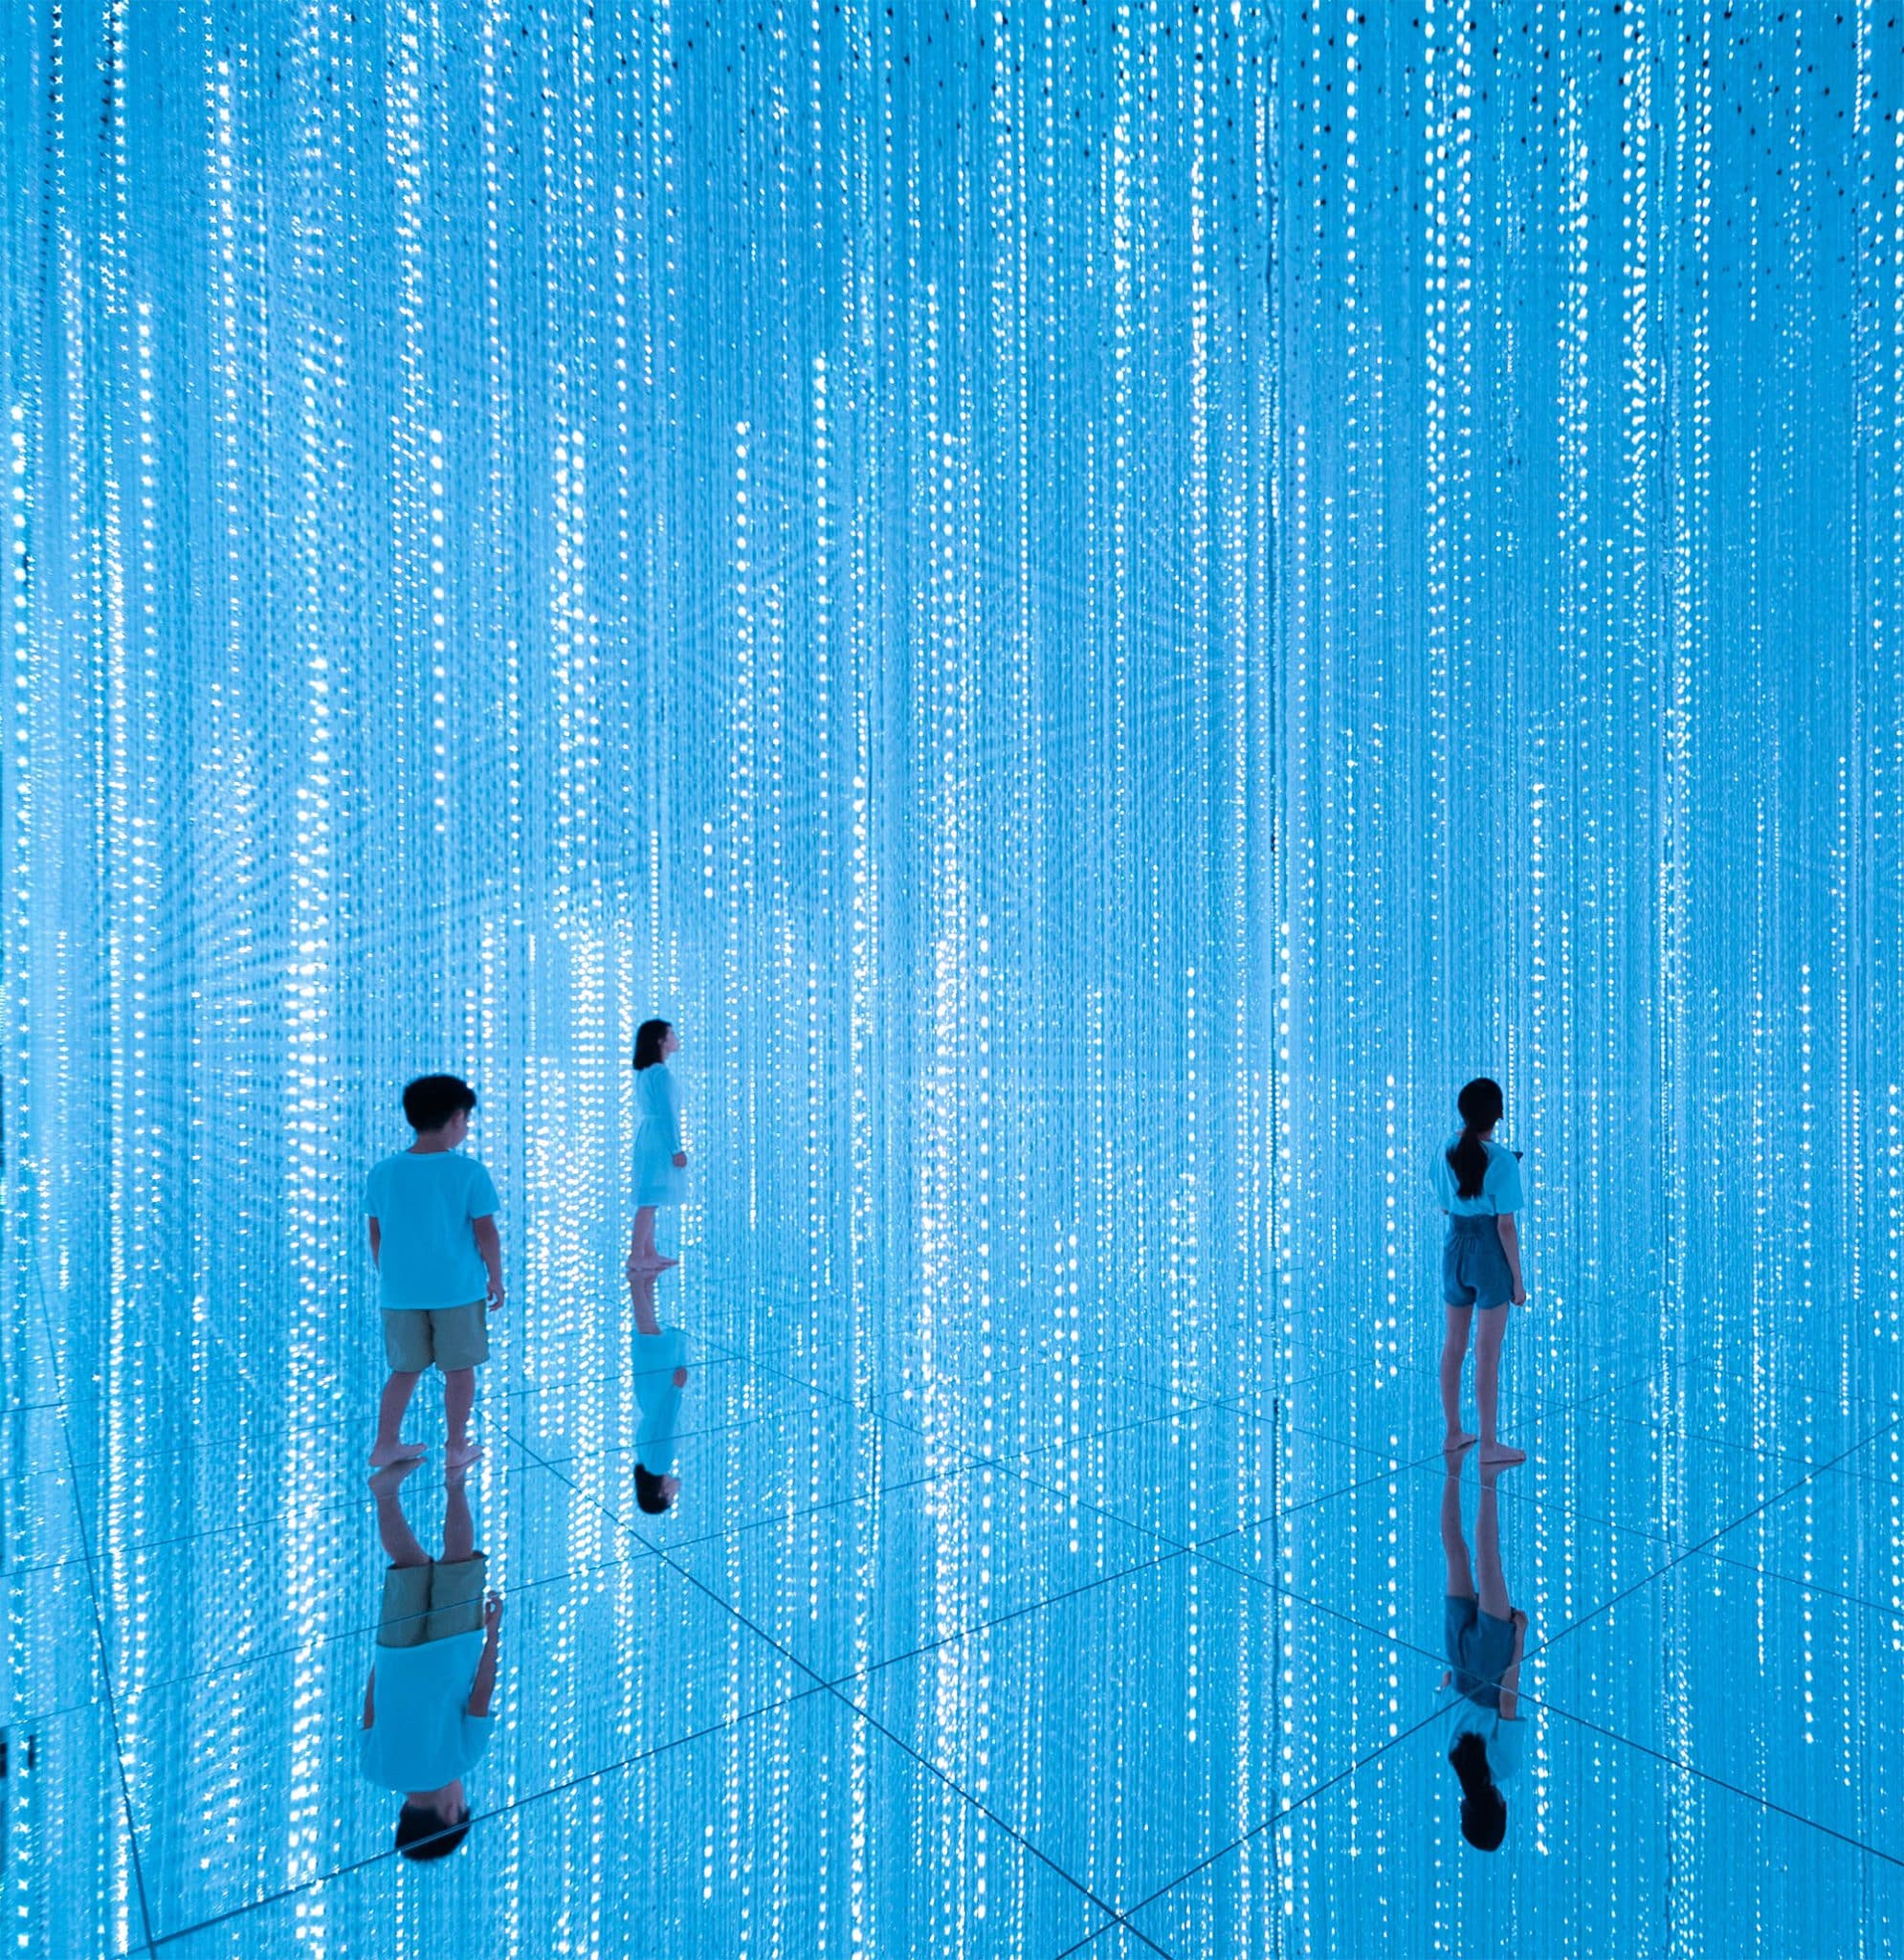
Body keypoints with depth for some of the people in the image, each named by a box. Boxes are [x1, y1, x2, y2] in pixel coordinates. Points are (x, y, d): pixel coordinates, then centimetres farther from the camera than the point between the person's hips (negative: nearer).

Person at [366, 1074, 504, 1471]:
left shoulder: (383, 1173, 0)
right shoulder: (469, 1172, -12)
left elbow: (376, 1236, 7)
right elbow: (486, 1233, -10)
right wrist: (496, 1278, 3)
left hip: (401, 1291, 4)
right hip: (458, 1290, -4)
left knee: (404, 1370, 18)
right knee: (460, 1368, 10)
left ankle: (385, 1446, 25)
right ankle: (458, 1448, 19)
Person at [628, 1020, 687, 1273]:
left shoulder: (644, 1072, 12)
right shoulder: (661, 1073, -17)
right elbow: (667, 1113, -19)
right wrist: (677, 1149, -16)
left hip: (648, 1136, 10)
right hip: (659, 1140, -10)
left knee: (650, 1200, 13)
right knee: (650, 1200, -7)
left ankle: (649, 1253, 18)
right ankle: (636, 1258, -6)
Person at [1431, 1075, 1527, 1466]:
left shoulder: (1446, 1151, -2)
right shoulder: (1502, 1160, -17)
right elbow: (1506, 1226, -15)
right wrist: (1517, 1279, -6)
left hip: (1455, 1249, 5)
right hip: (1491, 1256, -5)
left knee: (1453, 1345, 15)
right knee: (1488, 1354, 4)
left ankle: (1453, 1433, 26)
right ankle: (1488, 1445, 14)